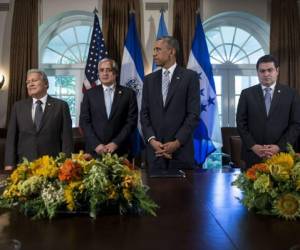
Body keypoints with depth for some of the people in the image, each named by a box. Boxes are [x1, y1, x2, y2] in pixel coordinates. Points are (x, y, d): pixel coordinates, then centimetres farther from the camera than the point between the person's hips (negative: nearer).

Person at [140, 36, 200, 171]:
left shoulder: (190, 76, -1)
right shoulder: (149, 79, 10)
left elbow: (194, 114, -7)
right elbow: (144, 114, 6)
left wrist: (177, 142, -13)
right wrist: (151, 140, -8)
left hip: (181, 150, -3)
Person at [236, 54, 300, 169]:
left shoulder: (291, 94, 3)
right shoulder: (247, 94, 3)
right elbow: (241, 123, 0)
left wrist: (280, 147, -10)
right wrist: (253, 146, -10)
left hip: (281, 154, 0)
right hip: (253, 154, 0)